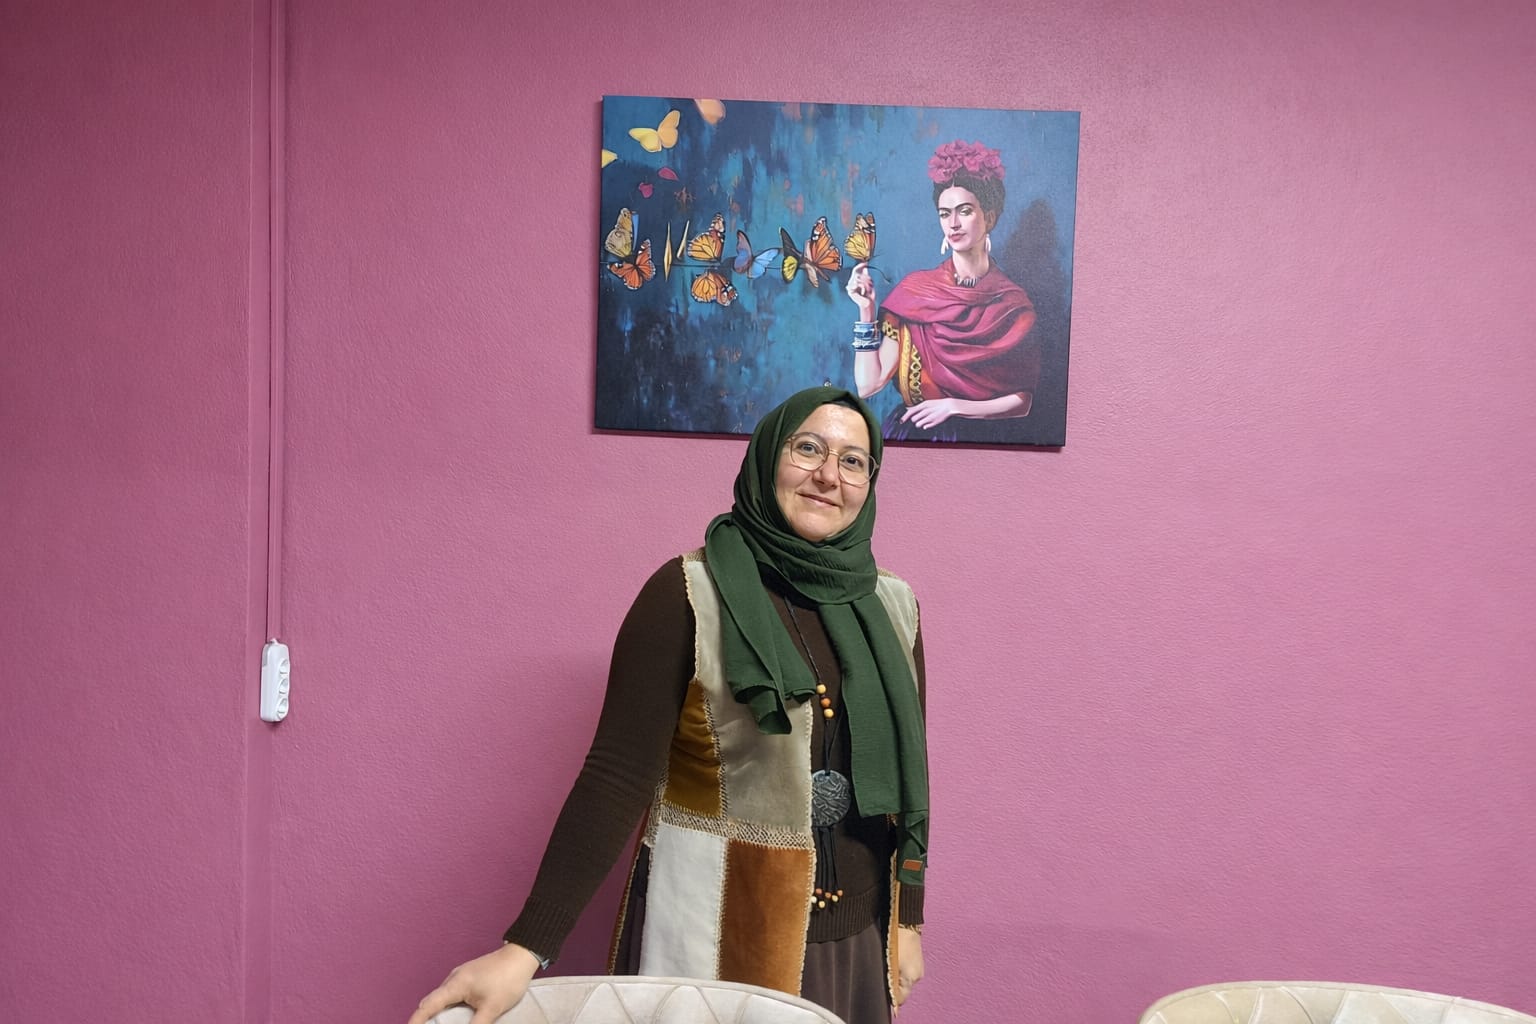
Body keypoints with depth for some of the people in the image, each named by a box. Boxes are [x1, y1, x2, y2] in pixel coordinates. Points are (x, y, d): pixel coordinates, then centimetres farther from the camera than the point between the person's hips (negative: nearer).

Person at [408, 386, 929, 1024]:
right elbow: (618, 775, -17)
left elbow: (907, 775, 9)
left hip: (855, 933, 5)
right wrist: (525, 948, -23)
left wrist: (908, 922, 11)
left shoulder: (892, 607, 1)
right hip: (716, 927, -4)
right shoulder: (688, 596, -14)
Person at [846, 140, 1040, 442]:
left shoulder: (1013, 303, 0)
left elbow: (1022, 400, 1)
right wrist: (866, 311, -9)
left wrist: (954, 406, -8)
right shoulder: (913, 289, 1)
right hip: (909, 431, 0)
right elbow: (869, 385, -4)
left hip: (975, 438, 0)